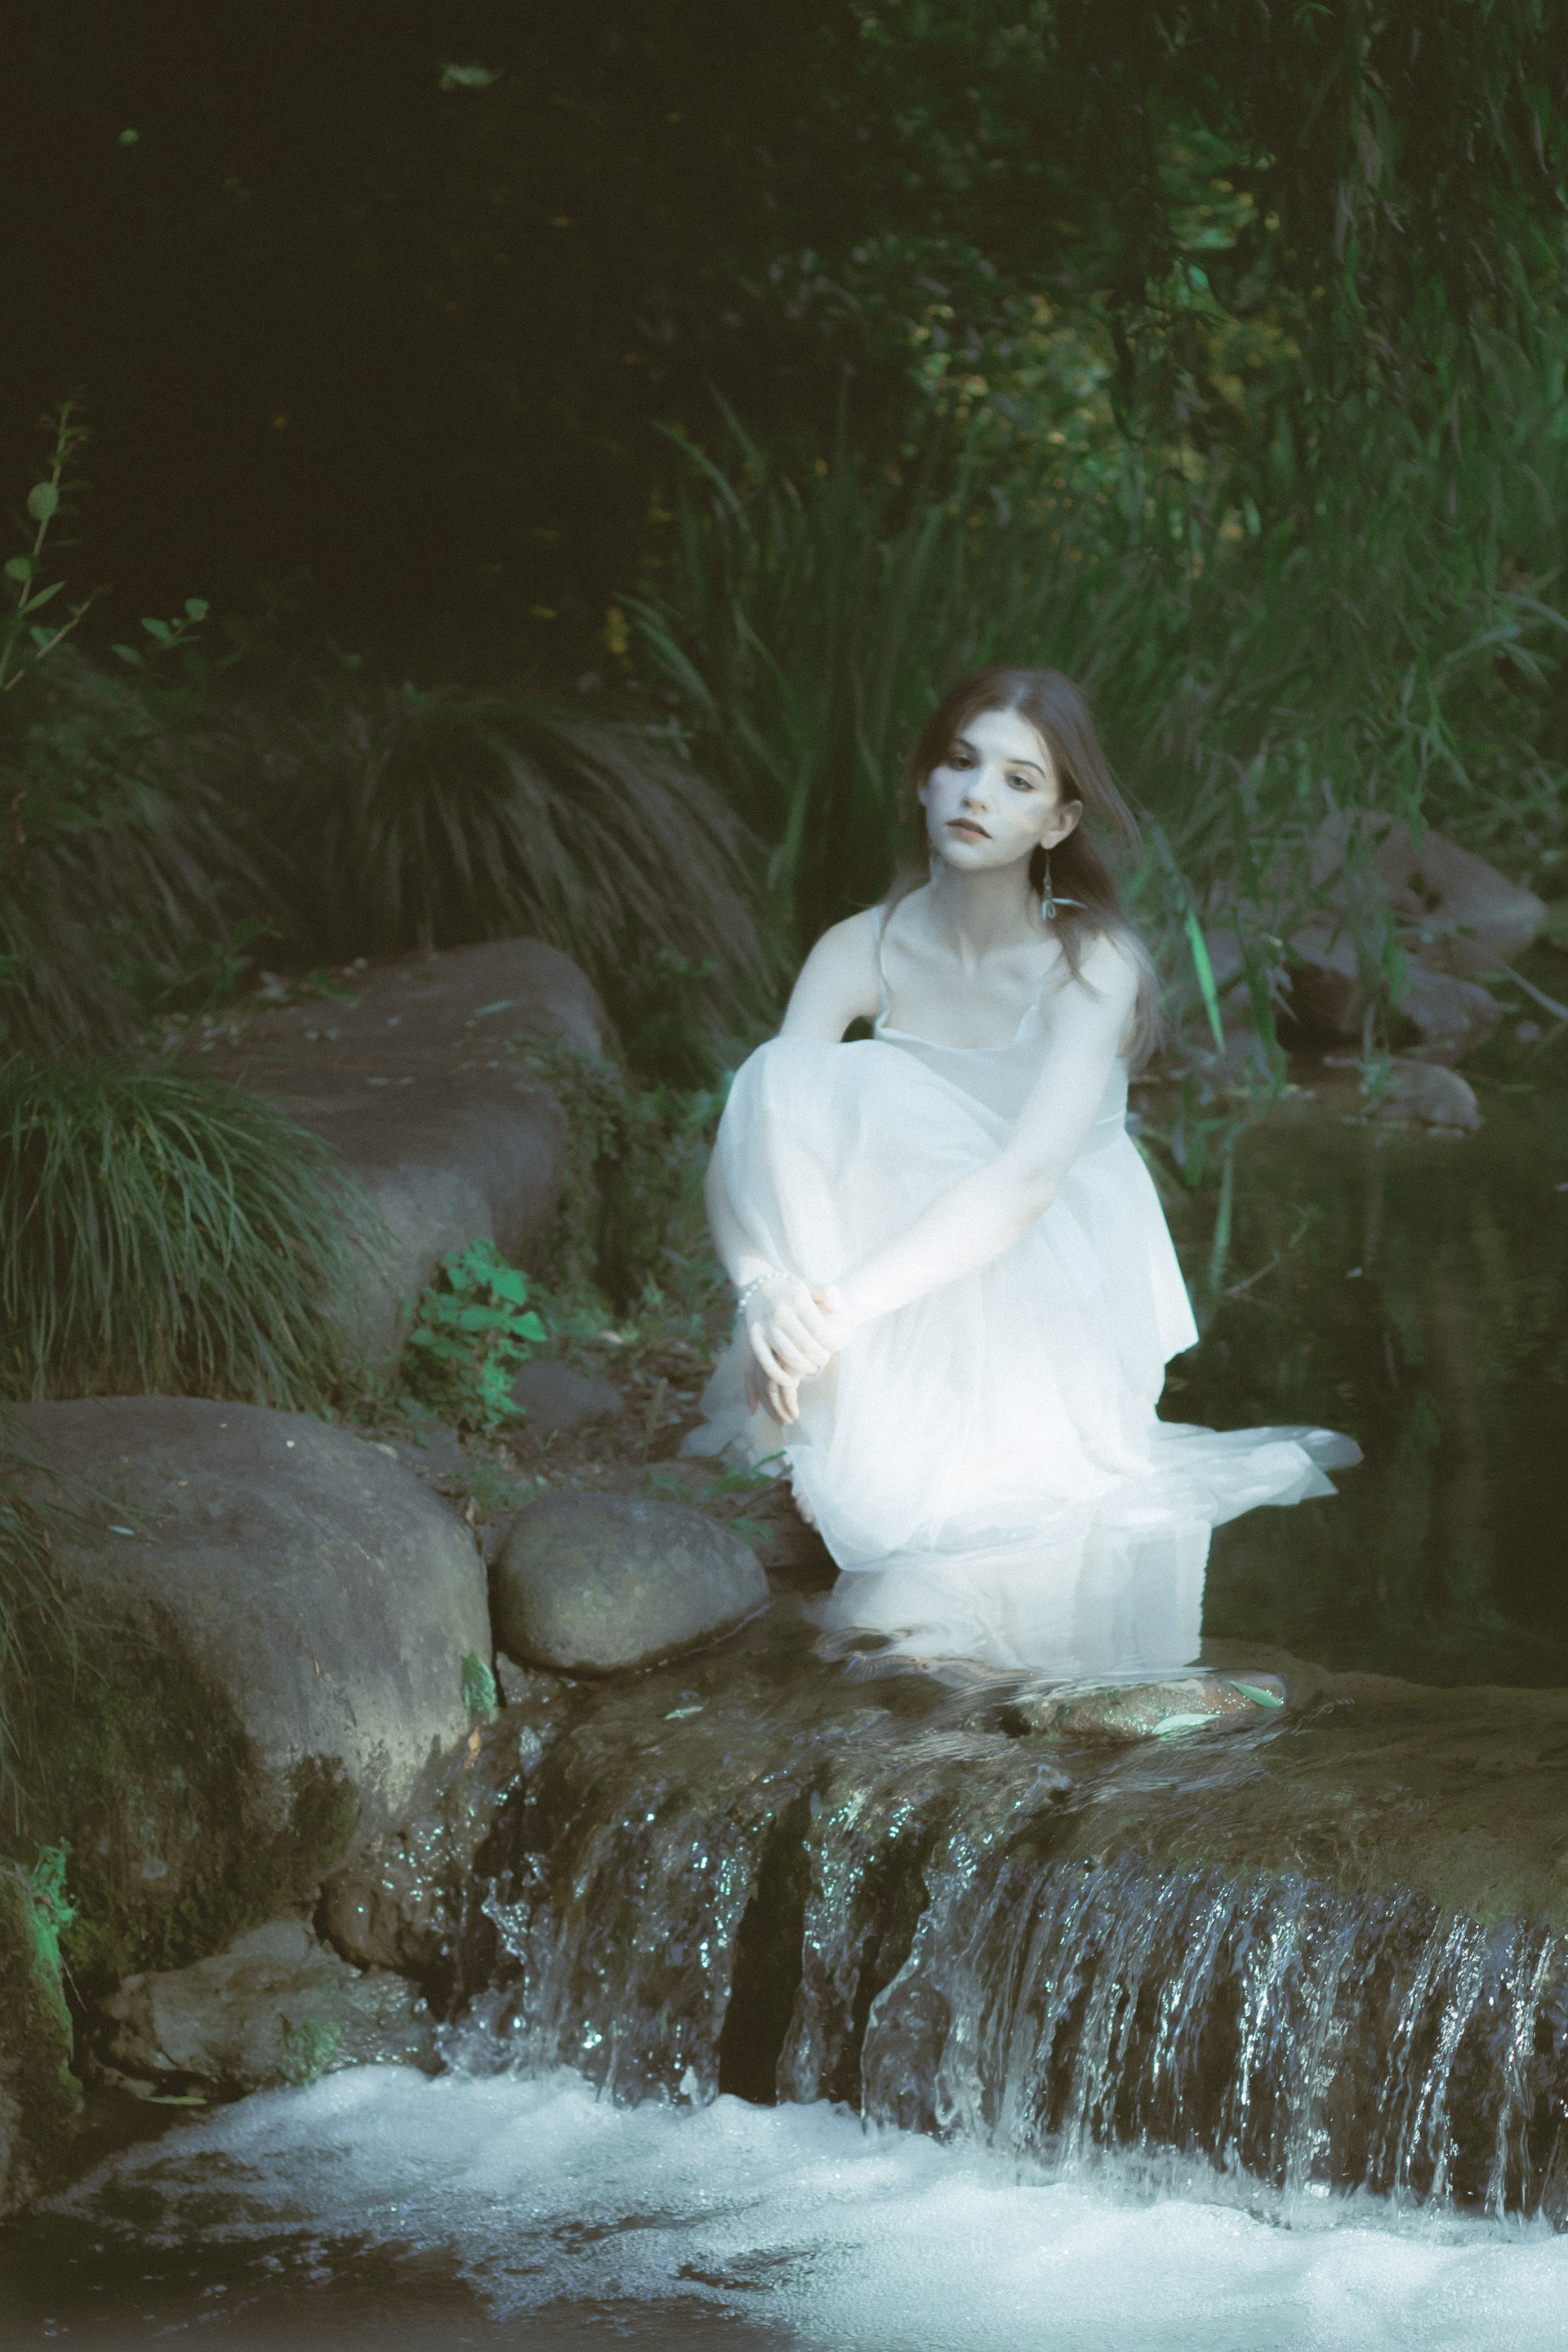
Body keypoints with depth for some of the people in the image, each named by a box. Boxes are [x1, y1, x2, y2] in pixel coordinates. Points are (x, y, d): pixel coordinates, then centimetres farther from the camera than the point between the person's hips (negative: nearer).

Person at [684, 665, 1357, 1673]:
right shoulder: (860, 953, -8)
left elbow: (1025, 1180, -30)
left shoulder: (1093, 965, -18)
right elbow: (756, 1141, -15)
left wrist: (848, 1301, -39)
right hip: (908, 1315, 2)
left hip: (1053, 1310, -2)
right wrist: (770, 1290, -36)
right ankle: (798, 1418, -18)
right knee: (785, 1070, -23)